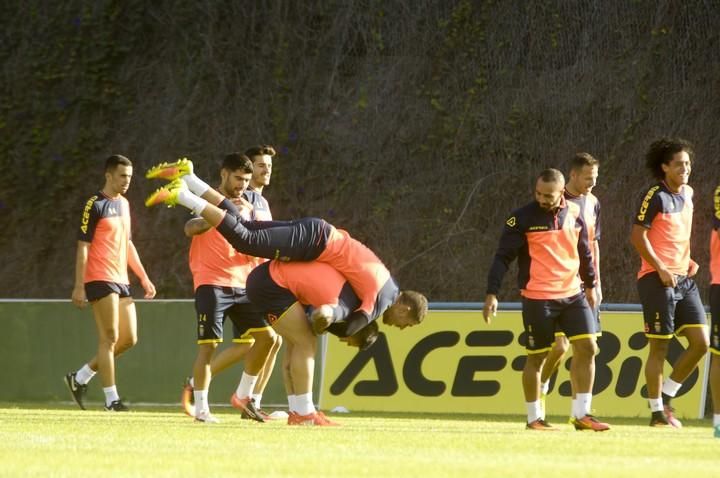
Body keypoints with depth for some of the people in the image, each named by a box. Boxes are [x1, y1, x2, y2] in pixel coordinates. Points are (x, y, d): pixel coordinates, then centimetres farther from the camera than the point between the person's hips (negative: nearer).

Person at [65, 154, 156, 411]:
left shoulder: (123, 204, 17)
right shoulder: (95, 205, -8)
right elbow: (83, 247, -11)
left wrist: (144, 277, 20)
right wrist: (79, 286, -16)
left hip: (121, 281, 8)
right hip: (100, 281, -8)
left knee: (129, 339, 6)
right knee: (110, 337, -9)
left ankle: (79, 378, 16)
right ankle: (111, 398, -6)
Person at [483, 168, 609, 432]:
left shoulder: (574, 213, 5)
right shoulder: (523, 218, -9)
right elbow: (503, 256, -9)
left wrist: (590, 284, 25)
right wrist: (492, 294, -16)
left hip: (572, 294, 4)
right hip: (537, 299, -4)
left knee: (587, 348, -4)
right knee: (536, 357, 1)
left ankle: (581, 414, 4)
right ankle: (534, 418, 14)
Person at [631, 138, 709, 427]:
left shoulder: (687, 194, 13)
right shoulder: (655, 196, -10)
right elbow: (638, 237, -14)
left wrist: (688, 261, 12)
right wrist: (661, 269, -17)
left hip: (684, 280, 7)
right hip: (658, 281, -7)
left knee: (701, 342, 0)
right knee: (659, 347, -3)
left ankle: (666, 396, 15)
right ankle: (657, 411, 5)